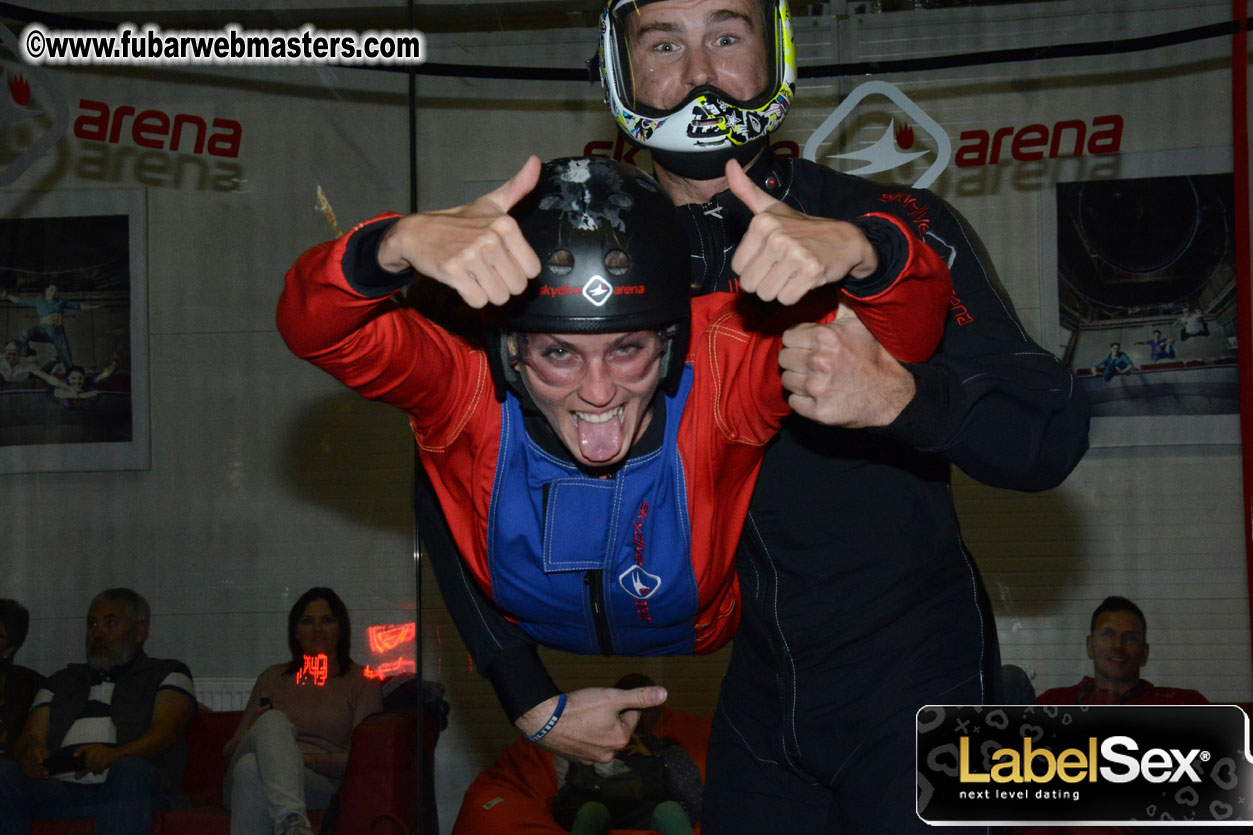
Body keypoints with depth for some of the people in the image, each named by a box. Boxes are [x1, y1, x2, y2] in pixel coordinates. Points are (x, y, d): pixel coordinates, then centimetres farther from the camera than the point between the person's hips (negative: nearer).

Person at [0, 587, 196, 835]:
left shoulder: (167, 674, 20)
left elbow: (167, 729, 1)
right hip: (58, 789, 3)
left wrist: (116, 755, -21)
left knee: (130, 770, -39)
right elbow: (30, 737, 20)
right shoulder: (60, 682, 33)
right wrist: (32, 753, -9)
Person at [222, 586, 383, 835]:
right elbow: (230, 751, 23)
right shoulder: (273, 678, 28)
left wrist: (310, 758, -15)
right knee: (273, 721, -34)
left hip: (321, 782, -2)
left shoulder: (361, 682, 18)